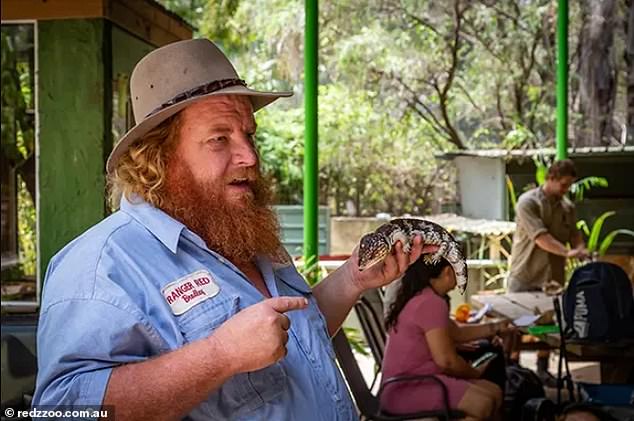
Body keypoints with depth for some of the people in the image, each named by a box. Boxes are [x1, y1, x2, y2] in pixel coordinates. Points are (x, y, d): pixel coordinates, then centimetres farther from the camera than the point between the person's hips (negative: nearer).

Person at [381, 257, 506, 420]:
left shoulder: (421, 298, 14)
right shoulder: (432, 303, -18)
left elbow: (455, 334, 25)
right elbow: (446, 360, -19)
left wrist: (494, 328, 27)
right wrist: (475, 373, -1)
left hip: (414, 381, 11)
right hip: (406, 389, -11)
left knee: (493, 392, 7)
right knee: (482, 403, -24)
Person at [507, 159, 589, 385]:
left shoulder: (567, 206, 7)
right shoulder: (528, 202, -13)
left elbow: (575, 235, 6)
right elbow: (540, 237, -24)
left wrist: (582, 251, -17)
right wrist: (567, 252, -35)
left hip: (553, 276, 5)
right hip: (525, 275, -5)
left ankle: (542, 369, 26)